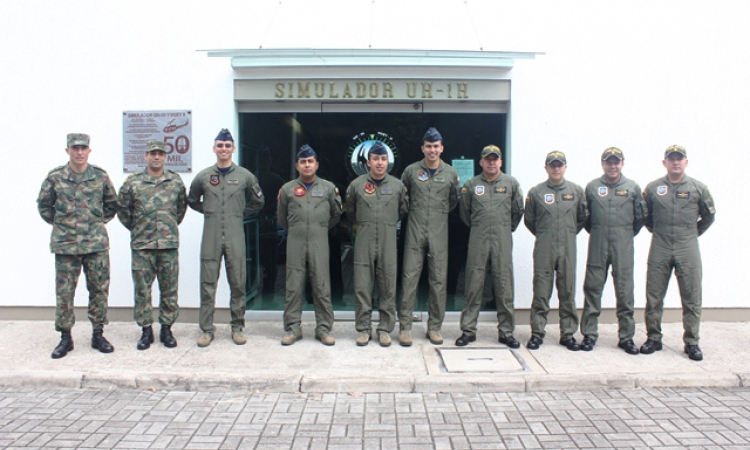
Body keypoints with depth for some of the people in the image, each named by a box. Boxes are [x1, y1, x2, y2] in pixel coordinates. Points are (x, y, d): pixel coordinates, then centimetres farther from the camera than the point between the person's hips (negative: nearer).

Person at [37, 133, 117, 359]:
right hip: (65, 244, 0)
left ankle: (98, 334, 18)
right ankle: (65, 338, 17)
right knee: (64, 292, 4)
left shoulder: (101, 176, 2)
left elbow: (112, 204, 13)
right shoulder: (55, 177, 0)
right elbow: (43, 204, 12)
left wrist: (99, 222, 5)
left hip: (97, 243, 1)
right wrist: (59, 223, 5)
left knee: (99, 289, 5)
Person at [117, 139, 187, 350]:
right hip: (141, 245, -1)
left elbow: (182, 207, 16)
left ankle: (166, 329, 18)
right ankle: (146, 330, 16)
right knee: (142, 289, 4)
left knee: (169, 289, 6)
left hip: (169, 244, 1)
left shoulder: (176, 181, 5)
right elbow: (122, 209, 9)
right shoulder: (132, 183, 1)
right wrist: (136, 228, 9)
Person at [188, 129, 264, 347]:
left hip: (235, 236, 0)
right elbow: (192, 201, 21)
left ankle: (238, 327, 16)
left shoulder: (245, 176, 5)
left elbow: (257, 201, 16)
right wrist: (208, 212, 11)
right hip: (210, 236, 1)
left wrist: (241, 214, 9)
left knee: (238, 283, 4)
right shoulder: (203, 176, 7)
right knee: (208, 284, 2)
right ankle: (206, 329, 11)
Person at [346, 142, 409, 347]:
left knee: (388, 287, 4)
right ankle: (364, 328, 12)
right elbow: (350, 212, 16)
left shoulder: (397, 185, 5)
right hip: (363, 242, 0)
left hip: (388, 241, 1)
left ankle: (385, 329, 14)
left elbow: (403, 210, 19)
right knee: (362, 287, 1)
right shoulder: (356, 184, 2)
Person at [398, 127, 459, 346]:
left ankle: (434, 327, 16)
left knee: (439, 280, 5)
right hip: (415, 232, -1)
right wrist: (415, 212, 10)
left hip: (439, 233, 1)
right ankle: (405, 327, 5)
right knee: (410, 279, -2)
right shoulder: (411, 171, 2)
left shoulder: (451, 173, 5)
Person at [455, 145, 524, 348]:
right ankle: (468, 330, 11)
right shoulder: (471, 185, 4)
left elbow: (518, 210, 14)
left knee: (504, 286, 3)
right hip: (478, 240, 0)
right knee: (473, 286, 2)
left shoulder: (511, 183, 5)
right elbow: (464, 212, 14)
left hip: (503, 241, 1)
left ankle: (506, 332, 13)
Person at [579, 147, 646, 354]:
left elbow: (640, 217, 12)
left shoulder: (633, 188, 5)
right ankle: (589, 334, 11)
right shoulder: (592, 187, 5)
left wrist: (627, 234, 12)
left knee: (625, 291, 3)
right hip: (598, 246, 0)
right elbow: (584, 215, 13)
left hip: (623, 245, 0)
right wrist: (596, 232, 11)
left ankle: (626, 336, 13)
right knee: (592, 288, 2)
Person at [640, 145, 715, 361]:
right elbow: (645, 215, 15)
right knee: (654, 296, 5)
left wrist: (693, 233, 14)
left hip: (688, 249, 0)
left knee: (692, 298, 3)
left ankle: (691, 342, 14)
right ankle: (653, 338, 18)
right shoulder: (652, 188, 3)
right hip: (659, 249, 0)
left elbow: (709, 215, 14)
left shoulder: (698, 188, 2)